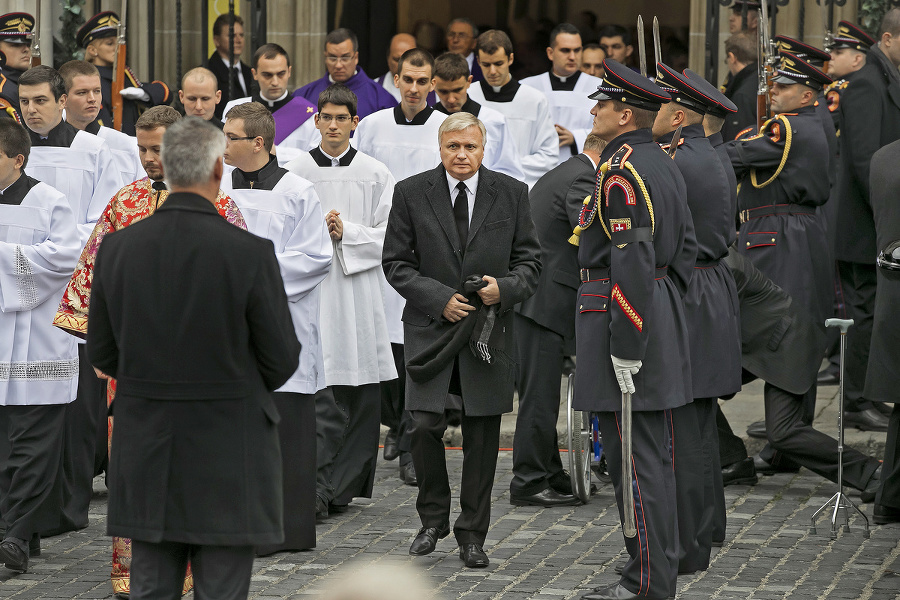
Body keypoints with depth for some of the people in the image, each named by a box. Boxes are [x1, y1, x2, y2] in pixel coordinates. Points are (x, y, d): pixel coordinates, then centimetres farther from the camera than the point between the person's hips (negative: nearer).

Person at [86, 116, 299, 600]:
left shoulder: (117, 248, -4)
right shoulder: (250, 253, -14)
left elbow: (102, 355, 5)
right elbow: (282, 361, -7)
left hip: (145, 457, 4)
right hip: (227, 457, -3)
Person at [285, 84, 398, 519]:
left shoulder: (375, 174, 7)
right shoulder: (295, 172, 5)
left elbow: (388, 235, 4)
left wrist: (346, 232, -9)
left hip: (357, 287, 2)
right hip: (311, 291, -2)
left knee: (361, 399, 4)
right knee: (321, 394, -10)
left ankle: (342, 487, 14)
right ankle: (316, 490, -10)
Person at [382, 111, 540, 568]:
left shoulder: (511, 194, 4)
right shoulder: (411, 193, 2)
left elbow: (529, 261, 7)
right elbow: (396, 263, 2)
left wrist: (505, 287, -13)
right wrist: (439, 298, -11)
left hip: (489, 327, 1)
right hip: (431, 327, -1)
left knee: (482, 435, 3)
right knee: (424, 426, -9)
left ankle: (472, 535, 14)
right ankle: (433, 519, 13)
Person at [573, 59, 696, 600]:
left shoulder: (621, 173, -17)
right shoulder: (665, 165, 13)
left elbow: (632, 262, -23)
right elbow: (685, 249, 18)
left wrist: (625, 346, -22)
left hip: (625, 315, -10)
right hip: (664, 316, 10)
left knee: (634, 455, -6)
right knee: (655, 452, 14)